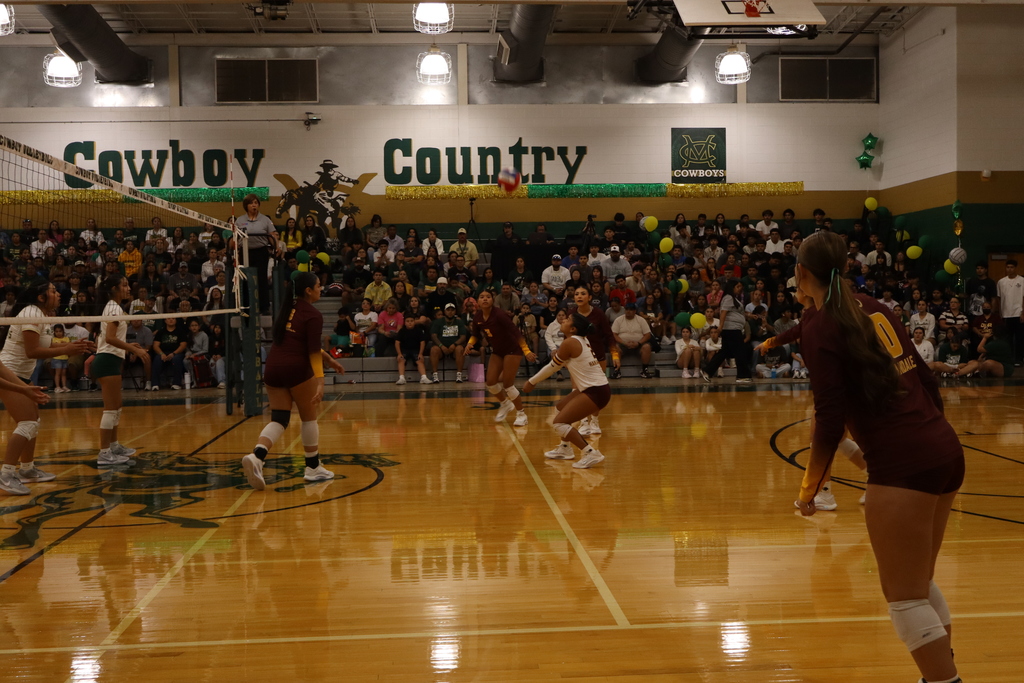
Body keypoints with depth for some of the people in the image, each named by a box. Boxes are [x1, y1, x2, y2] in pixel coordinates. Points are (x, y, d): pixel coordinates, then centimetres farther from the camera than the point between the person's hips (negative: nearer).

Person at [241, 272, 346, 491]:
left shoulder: (289, 308, 16)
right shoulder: (313, 315, -8)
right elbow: (313, 352, -15)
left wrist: (329, 359, 29)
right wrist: (320, 382, -17)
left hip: (273, 369, 7)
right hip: (297, 369, -7)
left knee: (278, 419, 7)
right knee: (309, 418, 12)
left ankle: (256, 456, -19)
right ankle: (313, 468, 22)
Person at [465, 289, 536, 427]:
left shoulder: (499, 314, -24)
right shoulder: (477, 318, -6)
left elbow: (515, 331, -25)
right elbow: (476, 334, 12)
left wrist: (526, 351, -29)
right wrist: (470, 343, -9)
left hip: (512, 350, -6)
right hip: (497, 351, 6)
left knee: (507, 384, -10)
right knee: (491, 382, 0)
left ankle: (522, 415, 7)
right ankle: (505, 404, 29)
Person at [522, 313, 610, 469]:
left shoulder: (570, 342, -13)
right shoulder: (582, 340, 11)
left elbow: (552, 367, -3)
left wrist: (532, 382, 7)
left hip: (596, 392, -10)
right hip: (593, 387, 10)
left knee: (559, 423, -10)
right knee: (561, 408, 25)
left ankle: (591, 454, -12)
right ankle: (565, 448, 34)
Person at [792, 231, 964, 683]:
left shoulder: (820, 328, -8)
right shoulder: (874, 310, 13)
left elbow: (830, 419, -13)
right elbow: (926, 380, 17)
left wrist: (809, 488, -3)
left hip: (901, 464, -8)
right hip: (945, 451, 8)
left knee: (905, 595, 3)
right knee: (920, 583, 22)